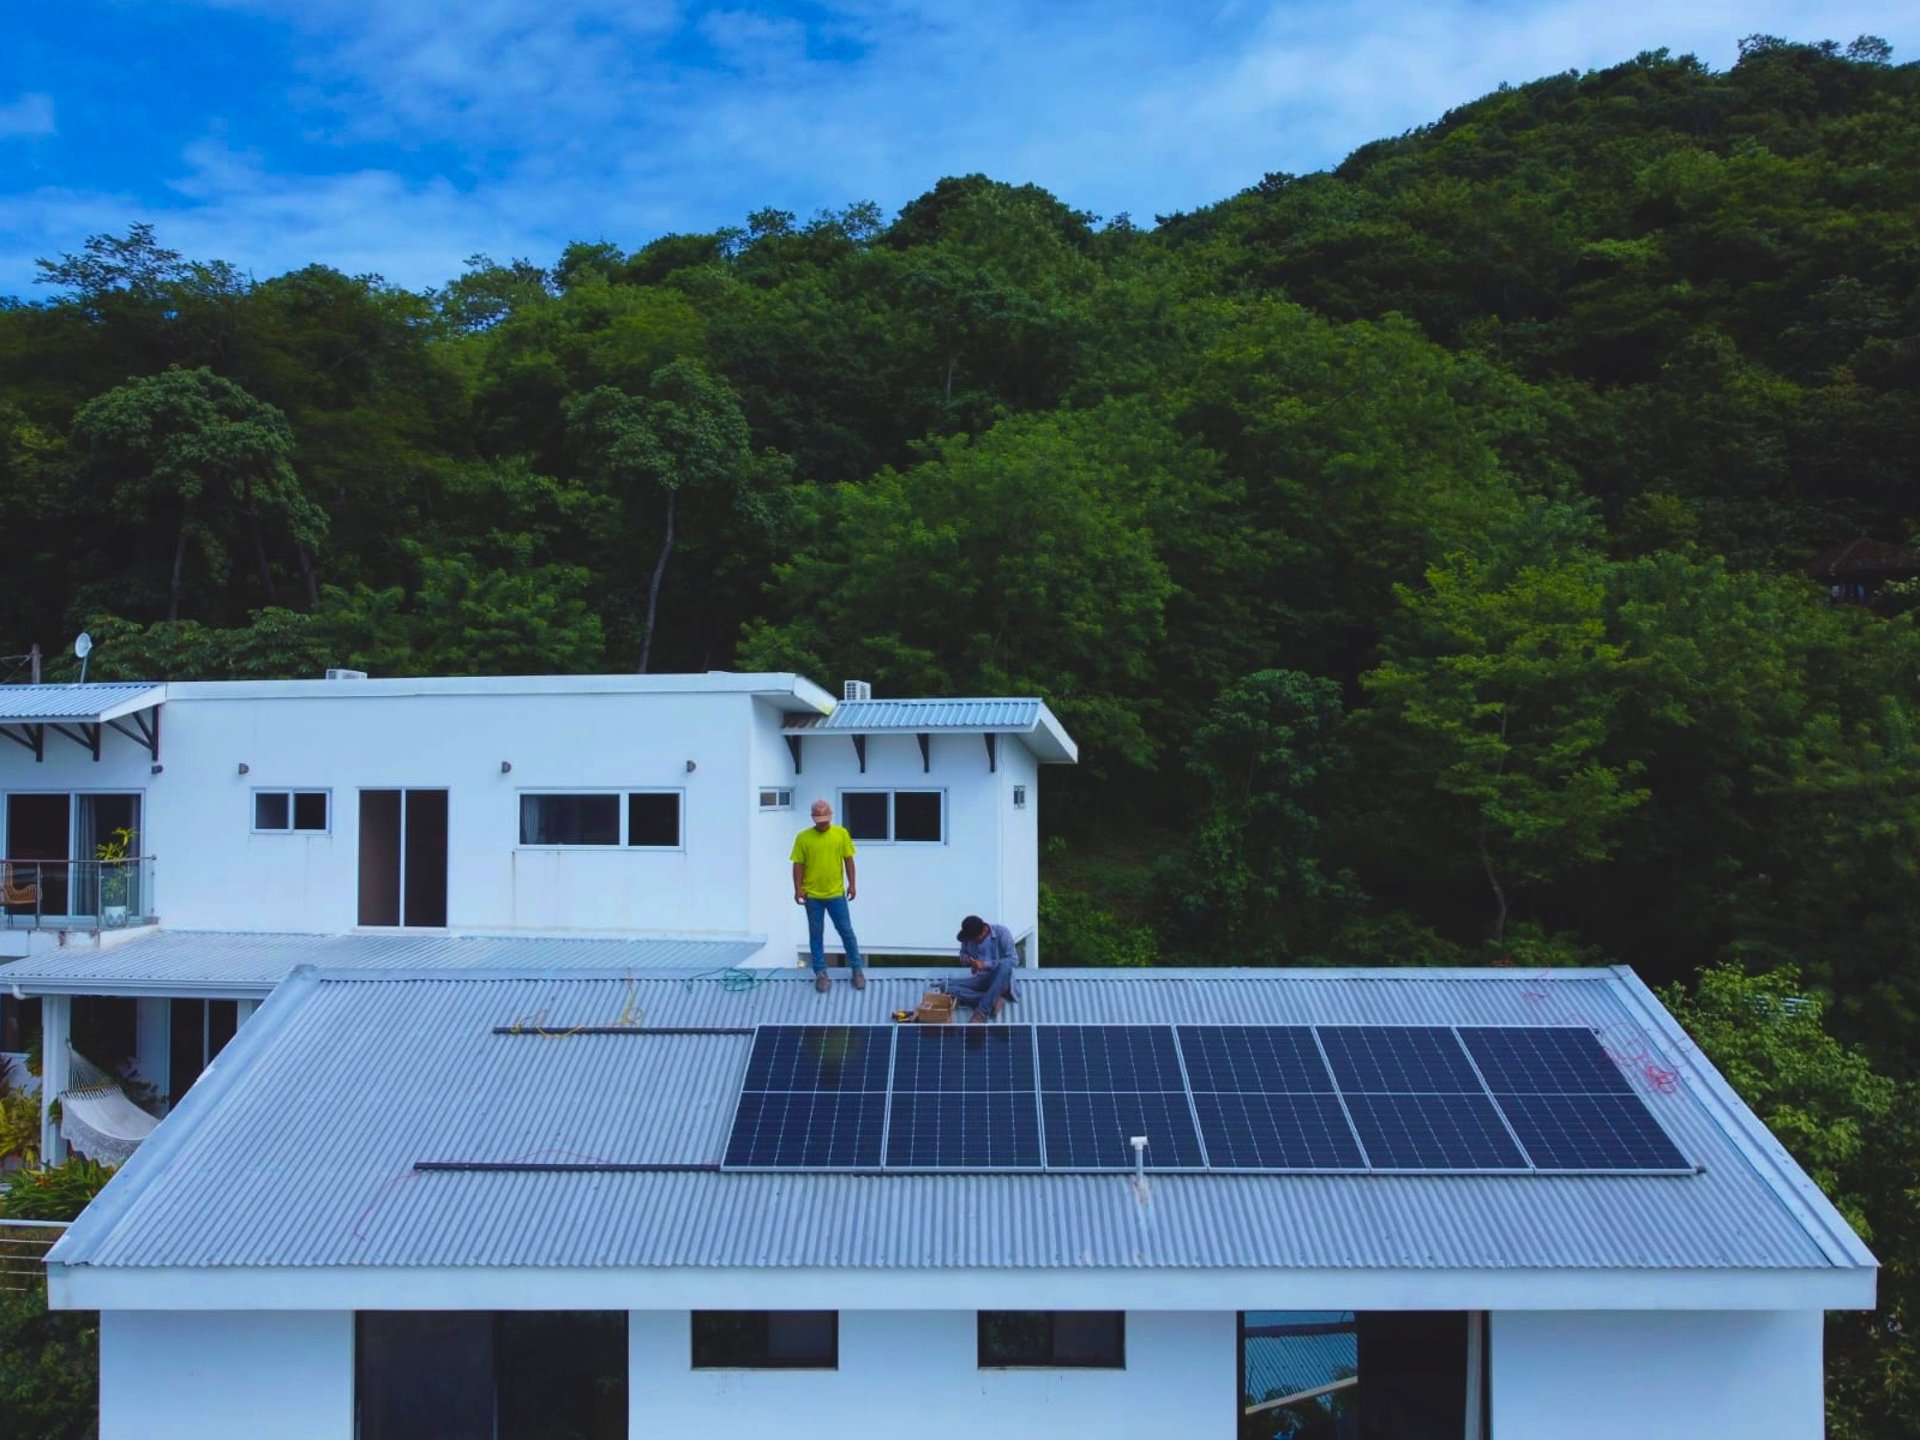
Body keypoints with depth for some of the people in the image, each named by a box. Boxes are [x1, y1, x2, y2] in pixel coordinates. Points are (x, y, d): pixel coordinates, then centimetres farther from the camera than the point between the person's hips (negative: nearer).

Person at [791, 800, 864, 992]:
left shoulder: (841, 833, -2)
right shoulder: (803, 837, -5)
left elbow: (848, 860, 4)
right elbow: (798, 865, -2)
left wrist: (852, 884, 0)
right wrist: (798, 889, -9)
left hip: (836, 893, 0)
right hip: (812, 895, 0)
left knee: (846, 931, 5)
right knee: (816, 934, 7)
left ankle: (858, 970, 16)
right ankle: (821, 973, 16)